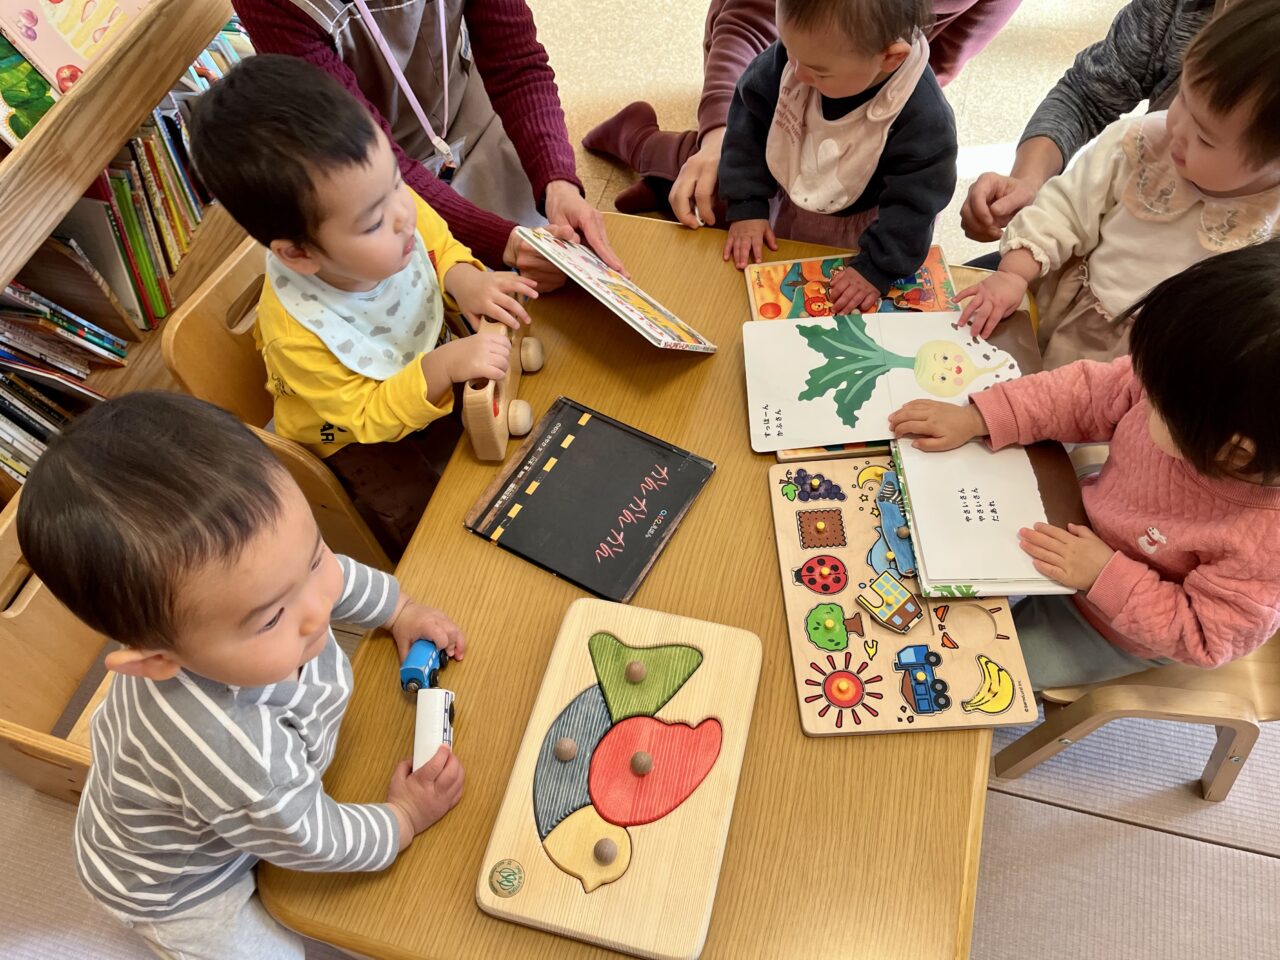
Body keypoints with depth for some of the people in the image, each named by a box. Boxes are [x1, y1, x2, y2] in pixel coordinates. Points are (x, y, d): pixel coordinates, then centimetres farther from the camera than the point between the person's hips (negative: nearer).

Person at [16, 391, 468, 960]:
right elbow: (317, 844, -26)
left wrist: (399, 611, 4)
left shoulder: (257, 577, -32)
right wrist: (405, 818, -12)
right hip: (168, 888, -5)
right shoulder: (240, 762, -49)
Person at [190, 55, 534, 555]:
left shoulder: (395, 204, -28)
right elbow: (368, 415, -27)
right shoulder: (296, 332, -39)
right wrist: (441, 368, -42)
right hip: (356, 435, -5)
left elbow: (441, 247, -6)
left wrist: (463, 279, -29)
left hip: (436, 359, 5)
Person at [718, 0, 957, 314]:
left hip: (860, 231, -3)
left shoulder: (924, 117, -35)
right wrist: (746, 207, -14)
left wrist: (876, 269, -27)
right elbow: (748, 121, -12)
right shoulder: (790, 58, -25)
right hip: (786, 208, 3)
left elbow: (912, 202, -25)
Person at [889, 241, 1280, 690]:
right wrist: (975, 419, -20)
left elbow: (1201, 635, -25)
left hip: (1117, 630, -4)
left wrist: (1105, 575, -33)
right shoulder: (1190, 392, -29)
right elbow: (1086, 393, -15)